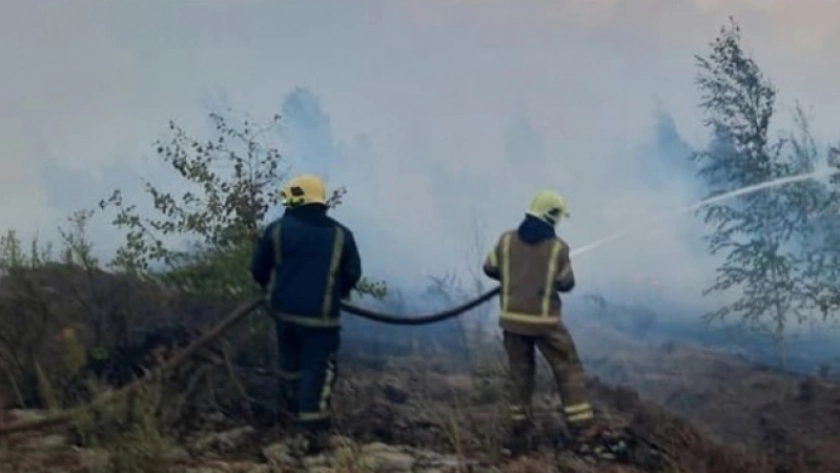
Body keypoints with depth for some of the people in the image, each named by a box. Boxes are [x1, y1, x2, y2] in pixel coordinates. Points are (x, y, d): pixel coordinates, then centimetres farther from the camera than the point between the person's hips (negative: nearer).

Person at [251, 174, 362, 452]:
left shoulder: (277, 230, -2)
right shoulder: (340, 234, -1)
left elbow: (258, 269, 7)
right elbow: (352, 275, 4)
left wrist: (271, 288, 28)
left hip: (284, 308, 3)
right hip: (320, 315, -3)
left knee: (290, 358, 25)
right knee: (317, 367, 1)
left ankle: (291, 402, 43)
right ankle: (312, 425, -5)